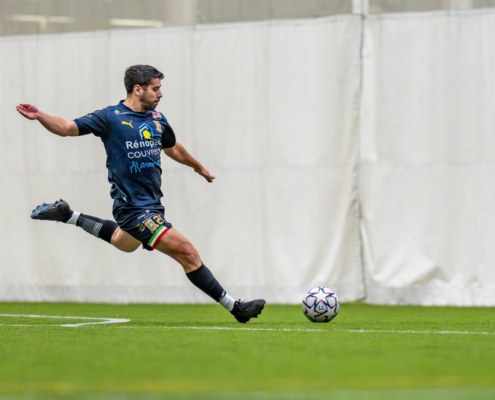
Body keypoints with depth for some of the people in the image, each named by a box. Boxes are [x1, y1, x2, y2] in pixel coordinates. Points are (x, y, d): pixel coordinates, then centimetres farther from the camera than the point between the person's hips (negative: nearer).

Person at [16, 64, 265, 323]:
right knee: (187, 252, -12)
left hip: (151, 203, 8)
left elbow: (173, 148, 27)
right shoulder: (111, 117, -10)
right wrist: (39, 116, -27)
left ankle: (68, 216, 40)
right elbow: (67, 128, -11)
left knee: (123, 242, 33)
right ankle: (234, 307, -7)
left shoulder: (157, 119, 8)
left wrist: (198, 167, 41)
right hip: (134, 209, -8)